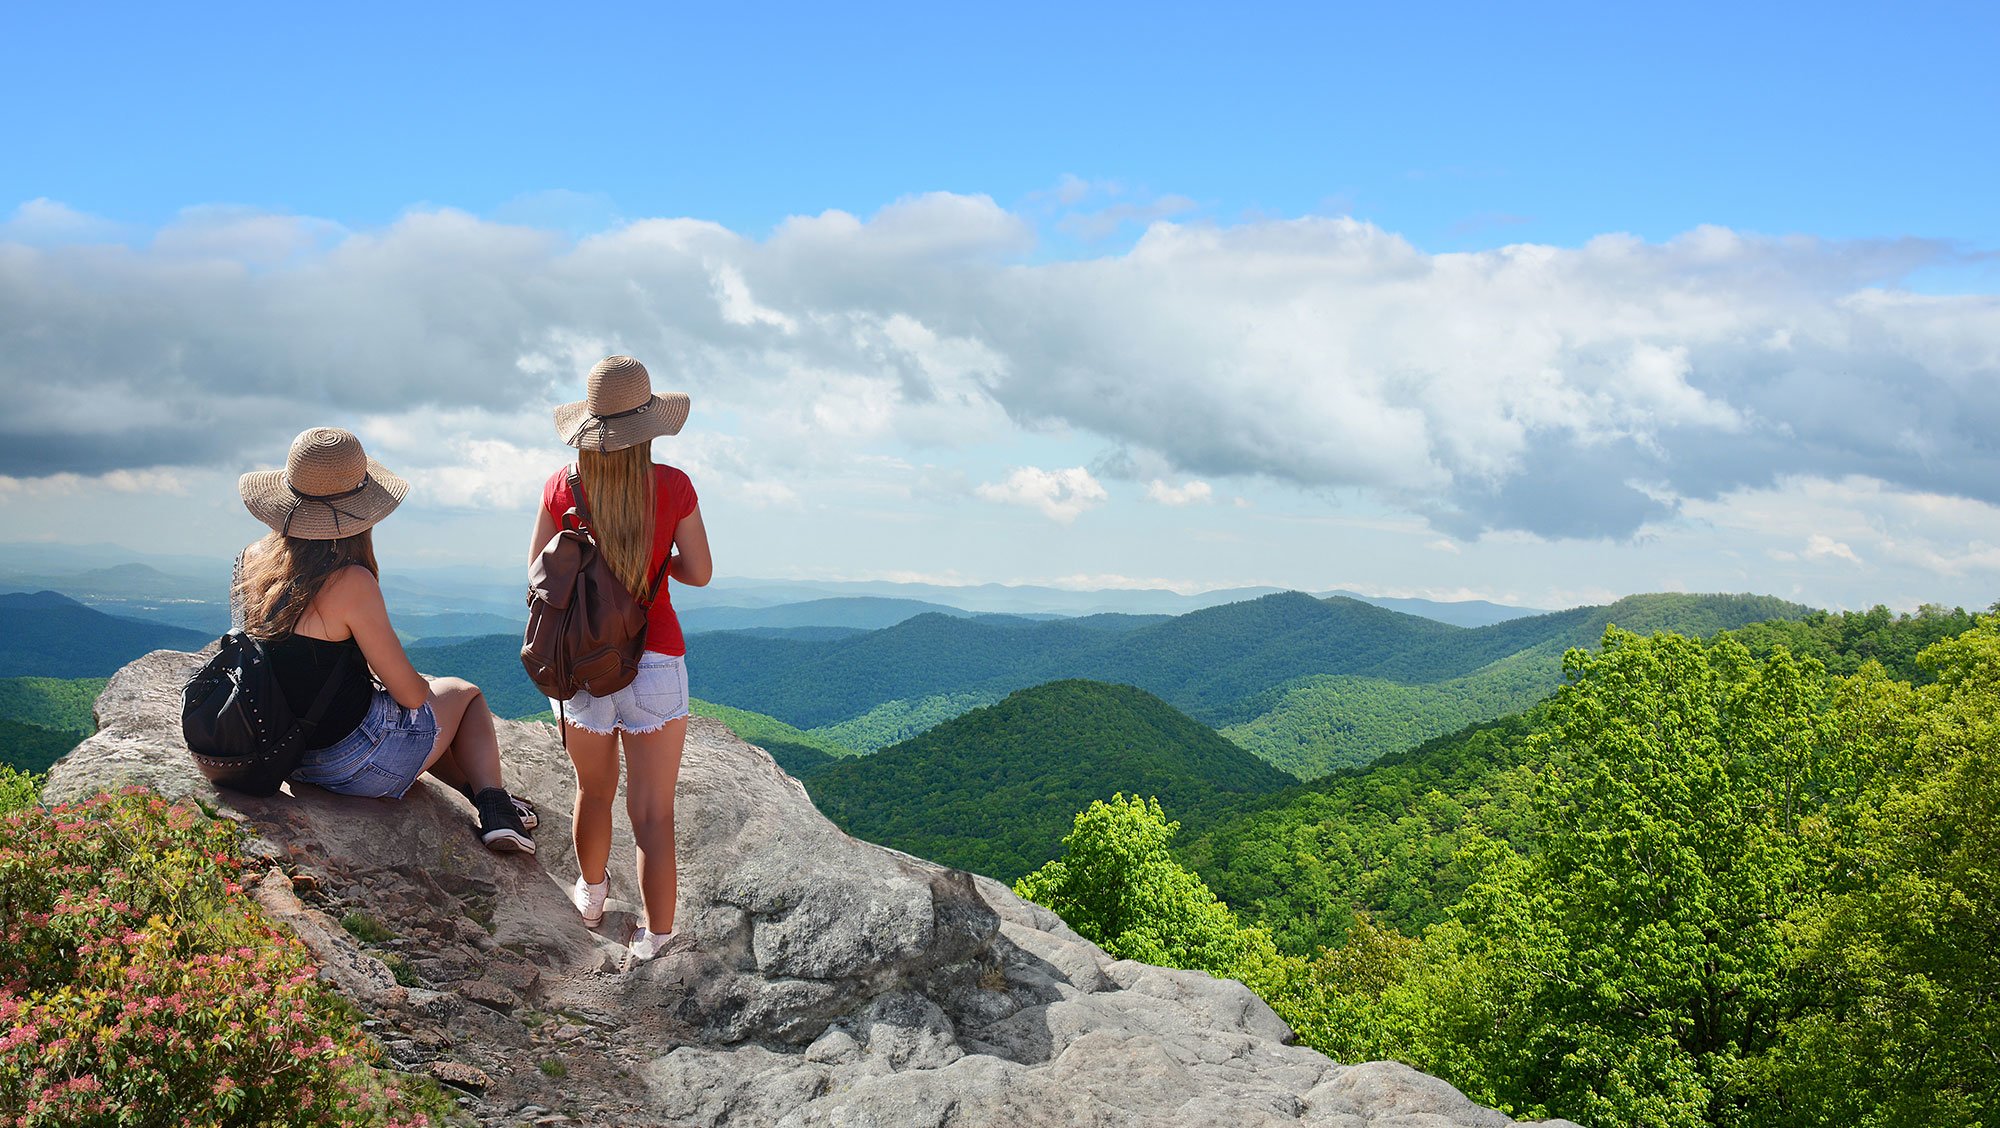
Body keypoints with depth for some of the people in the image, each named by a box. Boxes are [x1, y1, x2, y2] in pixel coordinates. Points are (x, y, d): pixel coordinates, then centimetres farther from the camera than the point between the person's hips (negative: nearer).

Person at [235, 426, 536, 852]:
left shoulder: (252, 562, -4)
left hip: (284, 753, 7)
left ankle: (483, 795, 30)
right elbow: (409, 692, -15)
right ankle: (495, 806, 10)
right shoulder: (350, 582, -25)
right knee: (467, 694, 20)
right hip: (357, 763, -7)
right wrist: (425, 686, 6)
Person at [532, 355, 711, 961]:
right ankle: (654, 939, 14)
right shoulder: (672, 487, -11)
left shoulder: (562, 487, -6)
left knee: (594, 791, 25)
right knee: (653, 812, 6)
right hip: (653, 661, -2)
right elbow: (699, 573, -2)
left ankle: (591, 896, 48)